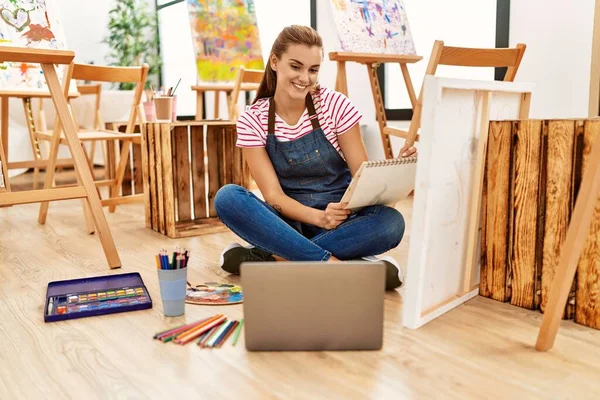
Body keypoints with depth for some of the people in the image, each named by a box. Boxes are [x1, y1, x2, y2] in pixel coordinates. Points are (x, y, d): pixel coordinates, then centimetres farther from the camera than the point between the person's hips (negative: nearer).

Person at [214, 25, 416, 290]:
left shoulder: (335, 104, -6)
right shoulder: (252, 120, -5)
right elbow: (273, 195, -11)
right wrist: (318, 217, -29)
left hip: (340, 220, 0)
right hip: (287, 221, 0)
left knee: (391, 222, -30)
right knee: (226, 197, -27)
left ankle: (273, 258, -26)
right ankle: (329, 262, -30)